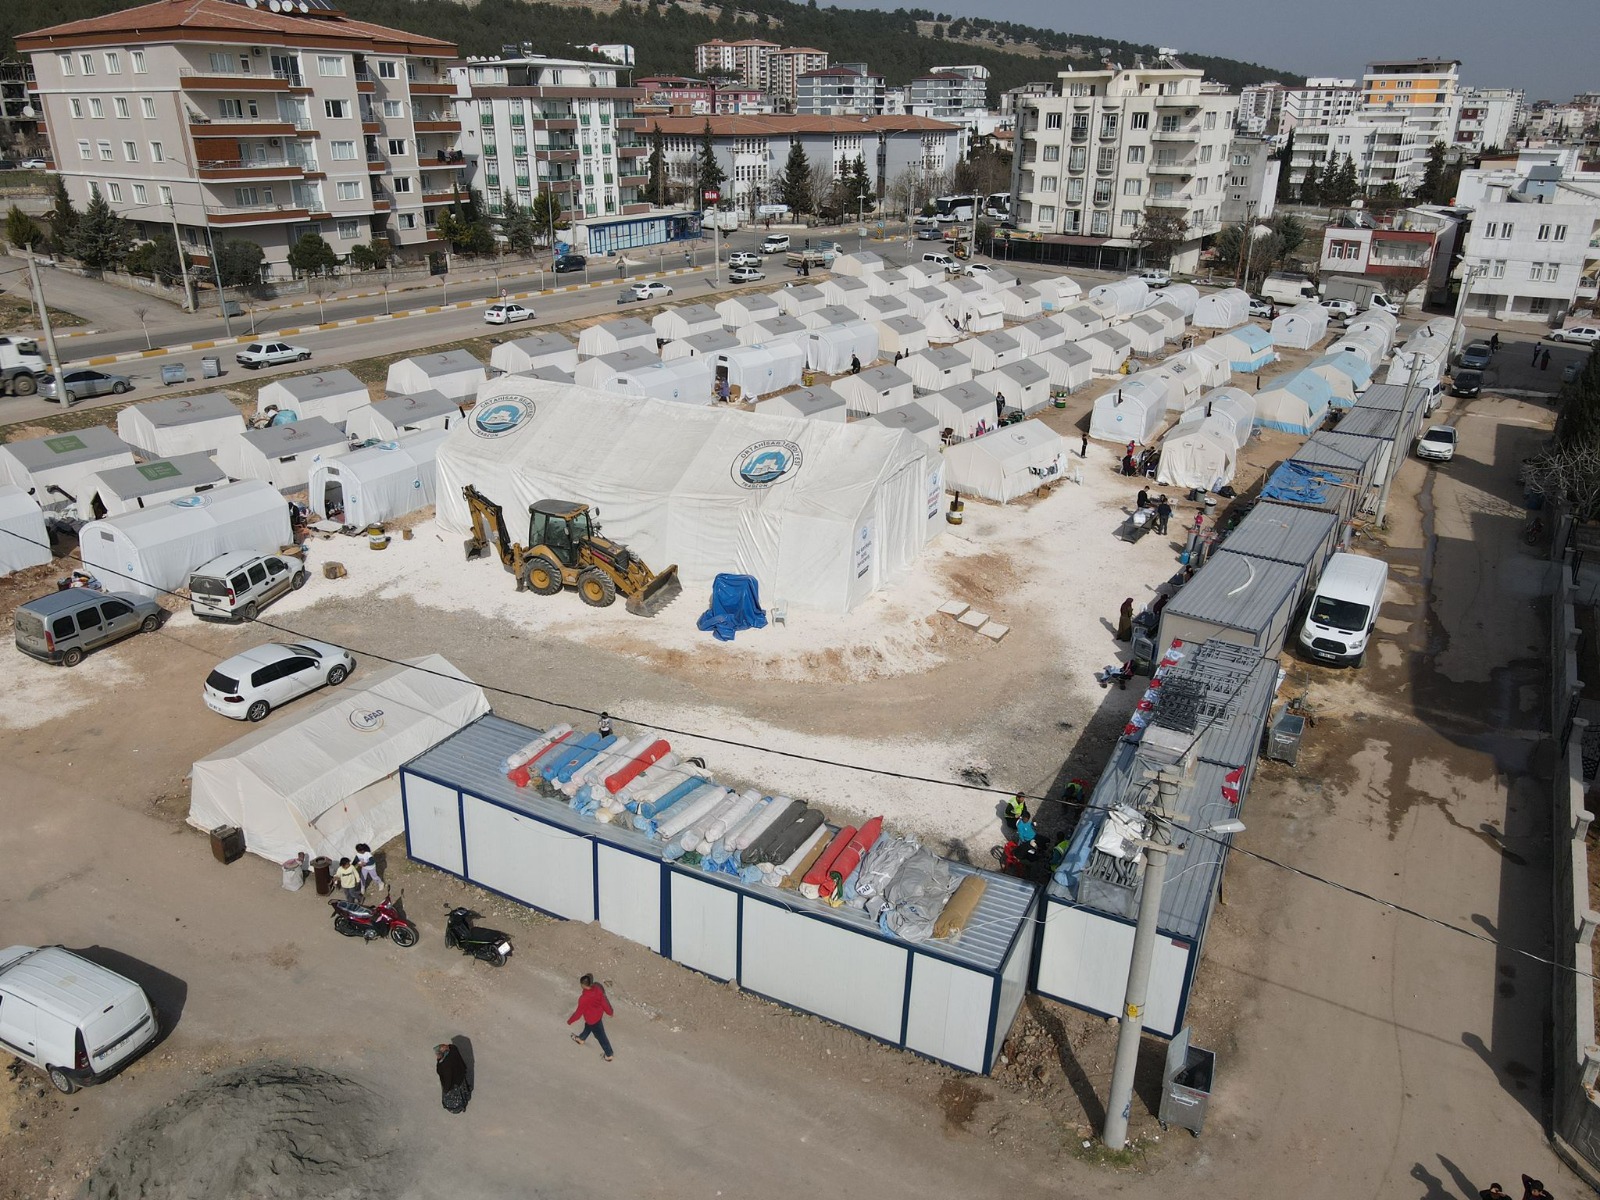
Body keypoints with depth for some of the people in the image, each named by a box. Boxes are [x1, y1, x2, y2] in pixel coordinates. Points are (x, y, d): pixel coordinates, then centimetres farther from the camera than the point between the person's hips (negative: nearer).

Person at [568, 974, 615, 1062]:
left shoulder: (584, 999, -38)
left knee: (600, 1036, 15)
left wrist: (570, 1021, -5)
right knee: (588, 1026, 34)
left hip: (592, 1019, -6)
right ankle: (581, 1039, 62)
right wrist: (610, 1012, 8)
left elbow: (579, 1012, -23)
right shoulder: (597, 989, -21)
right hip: (599, 1014, 6)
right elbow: (604, 1002, -8)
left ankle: (609, 1055, 33)